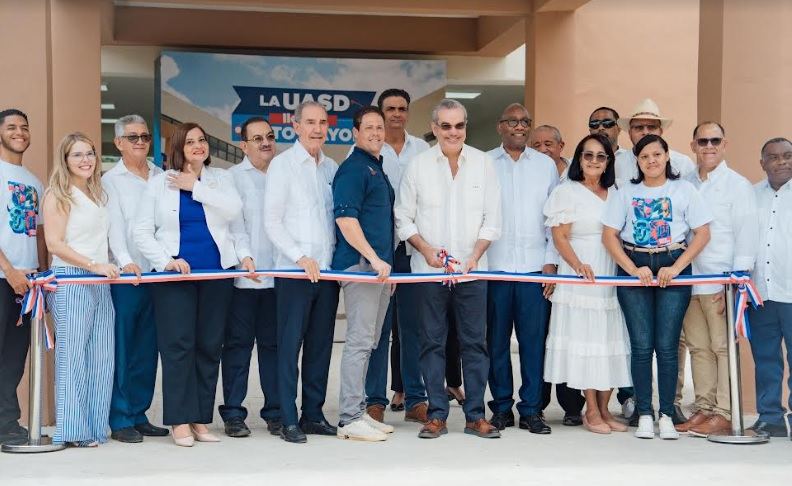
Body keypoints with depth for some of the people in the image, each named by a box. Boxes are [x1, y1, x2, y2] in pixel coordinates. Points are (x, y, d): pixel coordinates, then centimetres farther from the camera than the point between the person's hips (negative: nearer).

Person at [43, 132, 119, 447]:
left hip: (100, 284, 7)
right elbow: (54, 243, -10)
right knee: (73, 355, -5)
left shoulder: (97, 195, 18)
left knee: (102, 357, 4)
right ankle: (73, 430, 1)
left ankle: (96, 427, 10)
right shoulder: (58, 195, -3)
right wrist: (94, 265, -16)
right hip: (71, 281, -7)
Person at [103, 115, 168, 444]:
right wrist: (126, 260, -26)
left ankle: (139, 414, 18)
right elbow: (115, 224, -11)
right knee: (122, 349, -3)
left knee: (148, 348, 9)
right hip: (125, 276, -4)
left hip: (157, 272, 4)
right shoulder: (111, 180, 2)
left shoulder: (161, 177, 14)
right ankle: (120, 421, 3)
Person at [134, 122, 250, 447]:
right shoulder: (160, 182, 8)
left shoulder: (220, 178, 12)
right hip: (176, 274, -2)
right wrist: (165, 261, -9)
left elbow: (233, 210, -8)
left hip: (216, 273, 2)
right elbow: (142, 231, 4)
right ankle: (180, 421, -5)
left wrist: (196, 187, -7)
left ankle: (201, 420, 9)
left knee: (210, 346, 2)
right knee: (178, 345, -9)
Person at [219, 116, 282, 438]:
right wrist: (245, 257, -15)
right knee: (238, 343, 3)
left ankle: (275, 412, 13)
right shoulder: (233, 177, 4)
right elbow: (234, 223, -4)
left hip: (278, 275, 3)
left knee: (274, 343, 6)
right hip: (243, 276, -3)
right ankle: (233, 414, 9)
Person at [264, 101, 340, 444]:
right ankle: (289, 420, 1)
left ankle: (313, 415, 16)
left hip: (327, 269, 5)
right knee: (290, 344, -4)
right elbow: (272, 221, -5)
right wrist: (301, 257, -13)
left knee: (320, 345, 8)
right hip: (294, 270, -5)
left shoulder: (332, 167, 14)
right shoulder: (283, 164, 0)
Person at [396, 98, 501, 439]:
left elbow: (492, 219, 4)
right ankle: (436, 415, 12)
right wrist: (427, 249, -9)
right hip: (428, 269, 0)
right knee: (432, 342, 4)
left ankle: (475, 416, 11)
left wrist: (474, 256, -8)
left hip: (472, 269, 1)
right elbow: (404, 218, 5)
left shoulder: (484, 164, 3)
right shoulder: (418, 165, 1)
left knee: (475, 341, 3)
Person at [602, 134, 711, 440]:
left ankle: (666, 416, 5)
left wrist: (676, 268, -9)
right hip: (634, 268, 1)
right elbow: (609, 235, 4)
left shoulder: (683, 190, 7)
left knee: (667, 345, -3)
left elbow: (702, 233, 2)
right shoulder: (626, 193, 11)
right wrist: (633, 269, -9)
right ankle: (644, 415, 6)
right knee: (641, 345, -1)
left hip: (672, 269, -1)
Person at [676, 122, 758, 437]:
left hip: (722, 282, -5)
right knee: (698, 347, 7)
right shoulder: (684, 185, 14)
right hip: (689, 280, 5)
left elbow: (746, 236, -4)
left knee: (724, 347, -5)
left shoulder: (738, 185, 1)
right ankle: (704, 408, 13)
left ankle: (724, 414, -3)